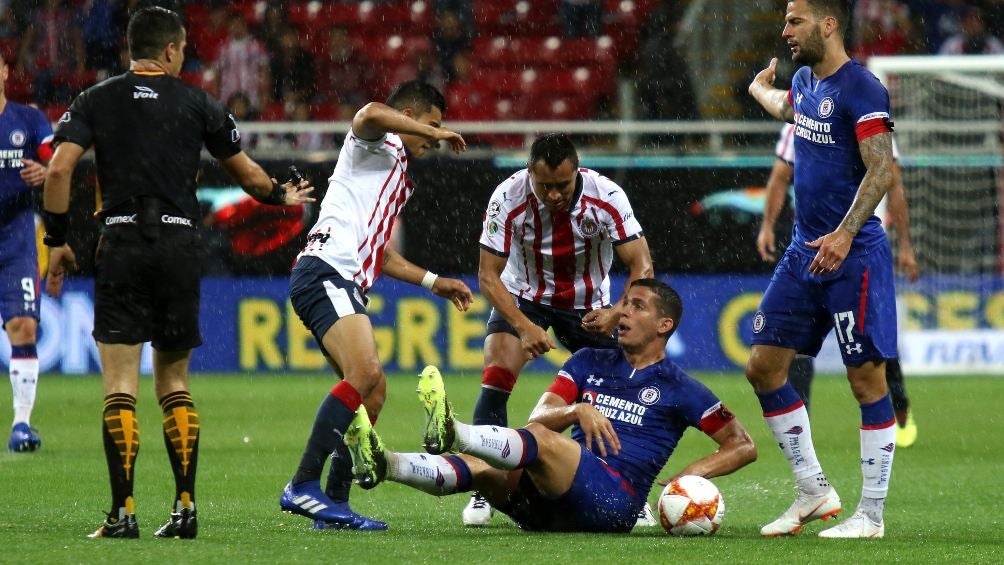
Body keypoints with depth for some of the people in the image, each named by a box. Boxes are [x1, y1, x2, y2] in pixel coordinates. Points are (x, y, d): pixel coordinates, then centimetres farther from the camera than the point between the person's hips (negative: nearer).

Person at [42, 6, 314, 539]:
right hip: (180, 245, 1)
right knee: (174, 380, 13)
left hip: (121, 243, -1)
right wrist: (281, 196, 38)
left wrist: (57, 241, 3)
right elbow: (245, 172, 17)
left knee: (119, 383, -2)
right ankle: (185, 505, 6)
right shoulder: (198, 103, 7)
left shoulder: (96, 100, 5)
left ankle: (123, 510, -10)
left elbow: (58, 169, -6)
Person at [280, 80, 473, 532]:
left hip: (345, 286, 11)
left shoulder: (398, 180, 33)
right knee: (365, 373, -25)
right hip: (326, 270, -11)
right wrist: (436, 130, -11)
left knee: (373, 391, 7)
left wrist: (434, 282, 36)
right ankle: (303, 486, -30)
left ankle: (334, 502, 5)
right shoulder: (377, 147, 4)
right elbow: (370, 114, -23)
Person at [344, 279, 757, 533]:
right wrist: (578, 411, -10)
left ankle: (453, 434, -59)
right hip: (552, 506, 5)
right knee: (479, 466, -25)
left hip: (614, 500, -5)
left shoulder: (677, 389, 13)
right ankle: (382, 465, -49)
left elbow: (743, 446, 13)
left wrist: (694, 472, -5)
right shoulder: (589, 363, 25)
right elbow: (538, 417, 12)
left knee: (540, 440, -33)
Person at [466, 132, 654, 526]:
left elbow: (641, 264, -20)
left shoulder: (606, 196, -25)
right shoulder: (509, 198, -27)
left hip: (589, 304, 1)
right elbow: (488, 275, -22)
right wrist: (524, 328, -34)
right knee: (497, 372, -22)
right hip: (523, 297, -1)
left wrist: (616, 314, -37)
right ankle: (483, 490, -16)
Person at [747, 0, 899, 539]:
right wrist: (759, 91, 58)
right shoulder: (804, 81, 12)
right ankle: (814, 491, 15)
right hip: (804, 251, 9)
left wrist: (845, 234, -29)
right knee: (763, 367, 5)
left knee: (866, 378, -5)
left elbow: (881, 171, -19)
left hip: (852, 255, -9)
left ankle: (871, 514, 1)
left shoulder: (861, 89, -14)